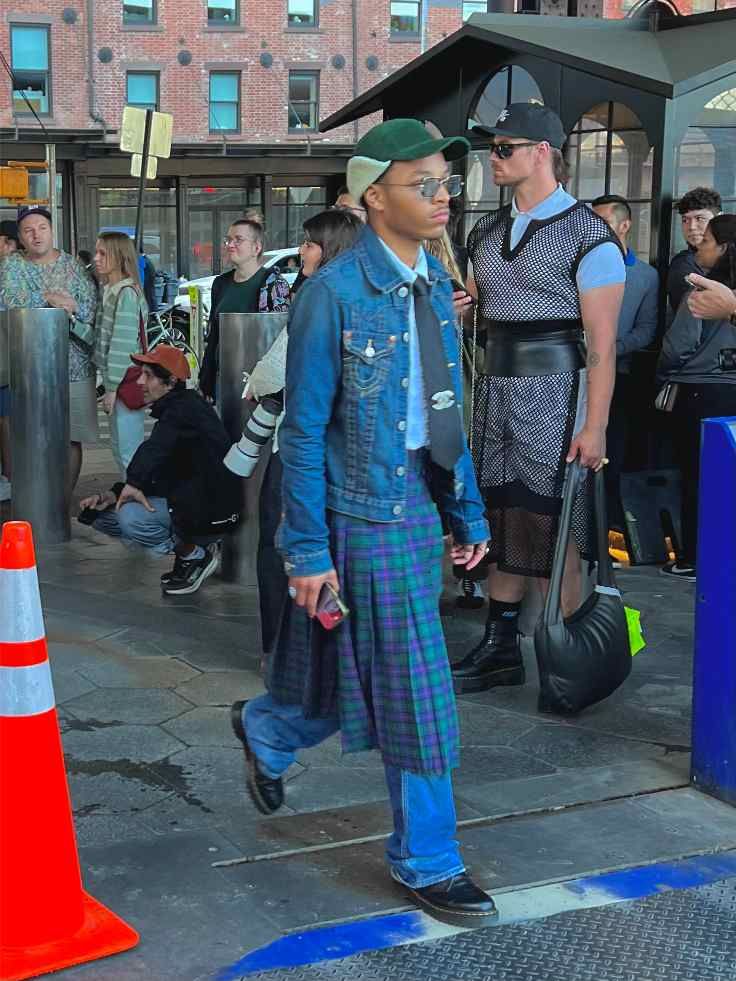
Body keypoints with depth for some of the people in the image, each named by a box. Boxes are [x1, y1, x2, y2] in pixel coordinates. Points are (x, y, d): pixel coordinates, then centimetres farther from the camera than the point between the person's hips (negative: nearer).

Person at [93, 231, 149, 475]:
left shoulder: (126, 293, -16)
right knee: (119, 446, 17)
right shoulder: (110, 290, 13)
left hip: (124, 382, -10)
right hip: (115, 379, 10)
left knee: (128, 449, -6)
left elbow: (123, 343, -19)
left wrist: (113, 387, -19)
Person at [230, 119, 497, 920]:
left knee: (363, 679, 18)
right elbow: (303, 432, -13)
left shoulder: (435, 287, 7)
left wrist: (469, 514, 13)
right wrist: (308, 551, -14)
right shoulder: (332, 292, -15)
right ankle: (426, 861, 20)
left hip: (418, 508, 7)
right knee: (414, 692, 1)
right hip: (365, 513, -7)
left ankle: (264, 729, 47)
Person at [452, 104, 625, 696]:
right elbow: (468, 310, 18)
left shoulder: (587, 235, -8)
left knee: (553, 529, -3)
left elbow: (603, 344, -11)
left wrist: (595, 426, -16)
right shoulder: (489, 232, 13)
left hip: (554, 388, -7)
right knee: (500, 516, 10)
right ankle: (500, 647, 21)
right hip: (495, 384, 7)